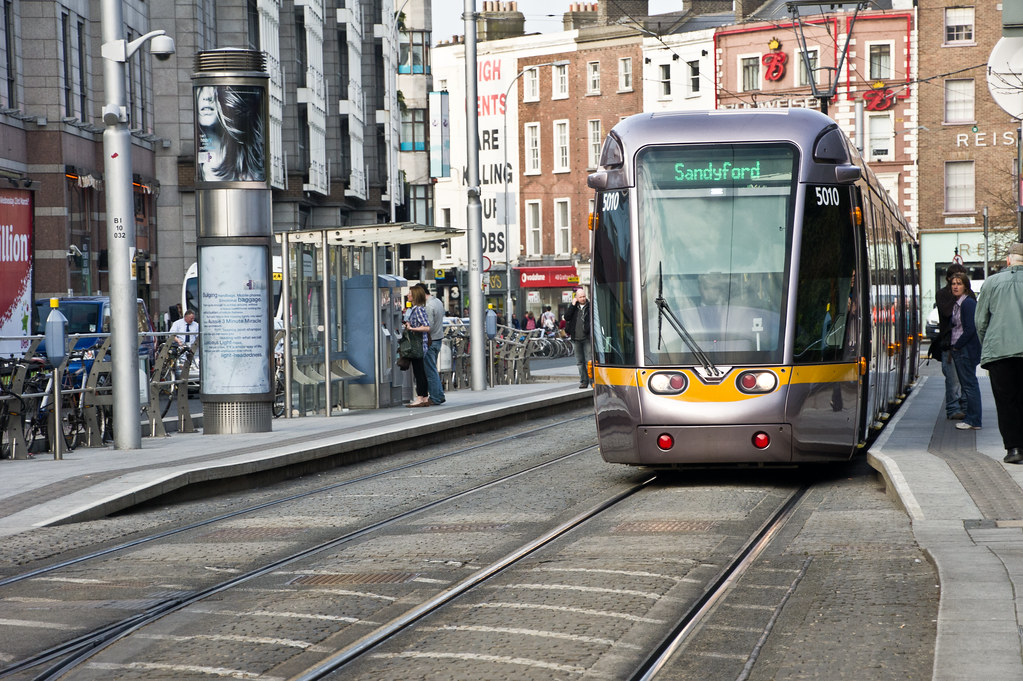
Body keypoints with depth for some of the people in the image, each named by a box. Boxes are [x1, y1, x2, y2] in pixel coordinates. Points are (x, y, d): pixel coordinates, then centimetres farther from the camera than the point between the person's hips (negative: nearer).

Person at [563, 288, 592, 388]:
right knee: (580, 362, 7)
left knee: (589, 361, -8)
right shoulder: (573, 307, 10)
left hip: (587, 338, -4)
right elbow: (566, 317, -3)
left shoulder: (590, 307, 1)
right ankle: (583, 381, 13)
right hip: (576, 339, 4)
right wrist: (573, 305, -7)